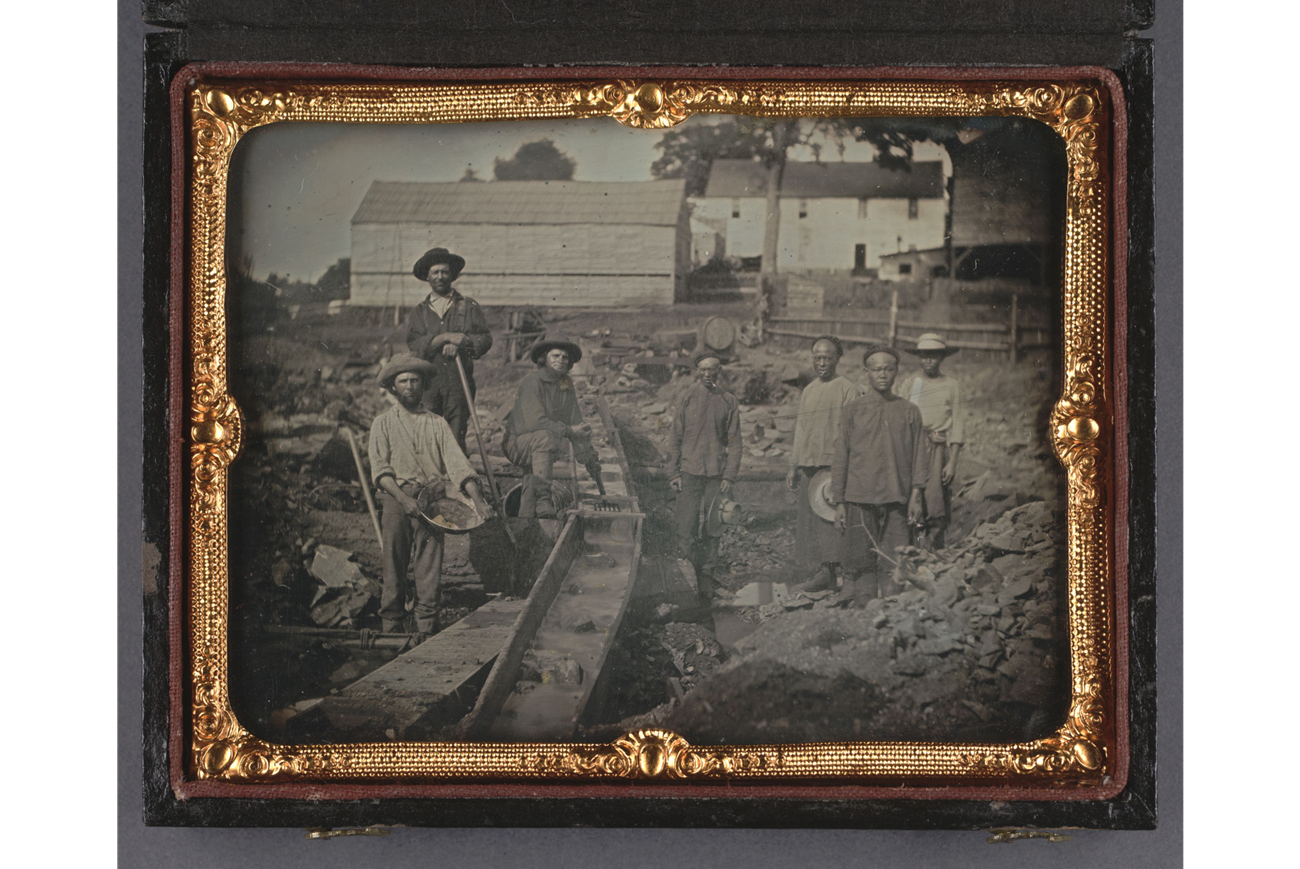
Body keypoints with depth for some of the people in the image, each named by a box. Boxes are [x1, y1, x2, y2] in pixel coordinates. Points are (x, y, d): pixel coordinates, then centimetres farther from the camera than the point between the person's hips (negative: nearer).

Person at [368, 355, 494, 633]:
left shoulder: (437, 424, 15)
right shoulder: (383, 423, 12)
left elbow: (457, 463, 5)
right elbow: (380, 469, 1)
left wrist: (477, 500, -10)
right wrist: (403, 497, -16)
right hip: (396, 499, -1)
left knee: (430, 567, -6)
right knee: (394, 565, -5)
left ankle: (426, 629, -6)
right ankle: (391, 628, -1)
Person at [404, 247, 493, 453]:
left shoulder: (468, 306, 15)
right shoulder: (418, 312, 17)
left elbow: (486, 339, 5)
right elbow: (414, 345, 1)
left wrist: (459, 344, -12)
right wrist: (446, 338, -11)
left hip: (459, 382, -1)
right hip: (428, 382, 1)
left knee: (456, 441, -8)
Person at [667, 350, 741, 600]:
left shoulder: (728, 402, 5)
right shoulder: (687, 398, 4)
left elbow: (734, 442, 6)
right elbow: (675, 437, 7)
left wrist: (729, 476, -2)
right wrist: (673, 472, 0)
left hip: (716, 474, 0)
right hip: (690, 472, 0)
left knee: (712, 528, 2)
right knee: (686, 525, -9)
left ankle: (706, 578, 10)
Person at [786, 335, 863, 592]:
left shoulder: (848, 390, -3)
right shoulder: (808, 391, 18)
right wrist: (794, 467, 19)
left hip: (834, 465, -7)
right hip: (809, 466, 7)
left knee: (830, 519, -12)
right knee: (809, 519, 4)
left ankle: (828, 571, -10)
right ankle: (824, 571, 8)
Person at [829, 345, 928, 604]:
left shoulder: (909, 411, 11)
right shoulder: (853, 411, 8)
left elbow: (919, 456, 10)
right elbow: (840, 458, 8)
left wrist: (916, 495, 0)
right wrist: (839, 502, 4)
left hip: (897, 500, 1)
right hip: (860, 498, -1)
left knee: (895, 566, -3)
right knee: (860, 563, -3)